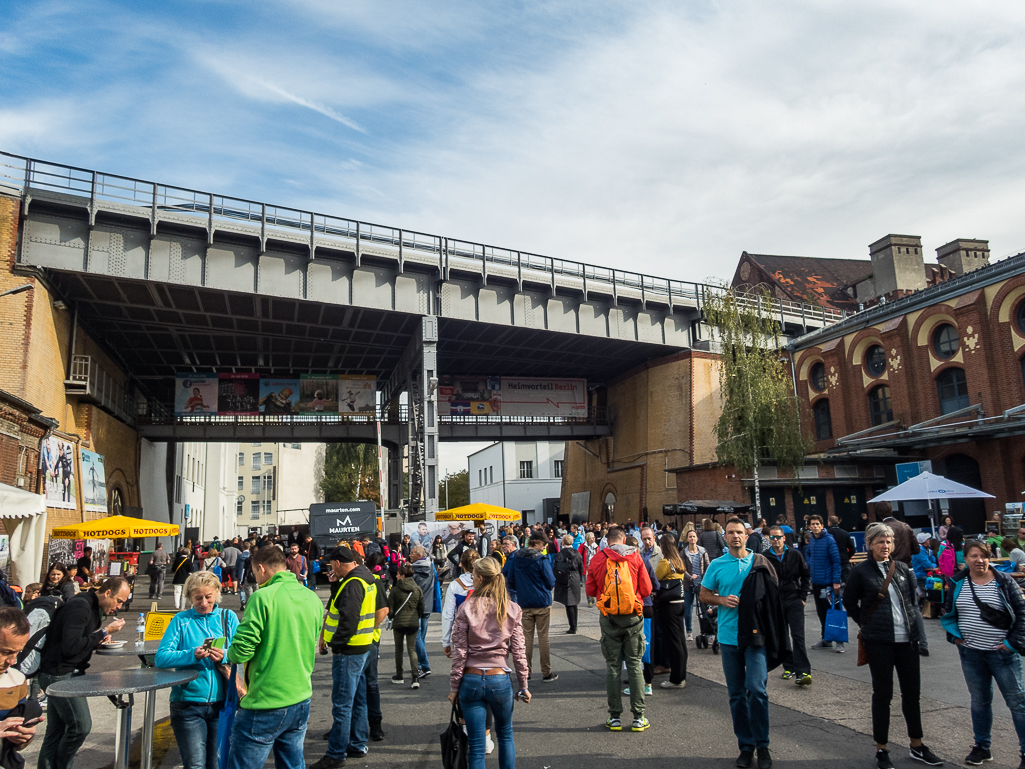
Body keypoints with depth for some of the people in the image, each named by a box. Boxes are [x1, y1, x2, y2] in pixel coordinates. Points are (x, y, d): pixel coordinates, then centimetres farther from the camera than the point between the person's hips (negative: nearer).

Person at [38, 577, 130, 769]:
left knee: (56, 731, 13)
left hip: (65, 674, 10)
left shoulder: (94, 607, 12)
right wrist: (104, 632, -20)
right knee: (81, 726, -8)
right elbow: (70, 647, -26)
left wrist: (99, 639, 1)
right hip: (59, 675, -10)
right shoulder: (81, 607, -20)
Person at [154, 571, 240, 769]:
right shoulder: (181, 620, 5)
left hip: (221, 703, 2)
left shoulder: (228, 617, 8)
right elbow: (160, 658, -6)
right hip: (188, 705, -1)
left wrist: (224, 657, -19)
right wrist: (193, 655, -21)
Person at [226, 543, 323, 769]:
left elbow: (240, 650, -16)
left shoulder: (263, 597, -15)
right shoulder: (313, 599, 6)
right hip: (301, 700, 7)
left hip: (265, 704, -7)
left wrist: (230, 655, 5)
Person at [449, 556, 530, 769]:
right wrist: (524, 686, 7)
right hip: (500, 679, 1)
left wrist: (454, 686, 2)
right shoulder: (512, 610, -3)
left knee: (476, 746, 7)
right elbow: (519, 651, -2)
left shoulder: (466, 609, -7)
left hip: (471, 680, -1)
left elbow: (459, 652, -6)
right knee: (505, 734, 23)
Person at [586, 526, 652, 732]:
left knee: (612, 666, 8)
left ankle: (614, 717, 12)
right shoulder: (635, 557, -2)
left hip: (609, 618, 0)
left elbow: (590, 590, 5)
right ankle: (638, 717, 10)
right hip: (633, 617, 0)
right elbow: (646, 589, 1)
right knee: (635, 665, 8)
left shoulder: (597, 559, -2)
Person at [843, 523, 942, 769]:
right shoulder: (861, 571, -5)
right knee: (882, 694, 4)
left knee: (912, 692, 12)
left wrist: (911, 623, 8)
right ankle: (881, 749, 15)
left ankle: (917, 746, 28)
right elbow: (849, 603, 4)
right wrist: (867, 624, 1)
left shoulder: (903, 568, 6)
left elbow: (913, 598, 18)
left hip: (906, 638, 4)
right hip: (878, 640, -4)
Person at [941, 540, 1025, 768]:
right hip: (971, 653, 3)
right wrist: (954, 635, 2)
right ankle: (982, 747, 27)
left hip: (1002, 653, -3)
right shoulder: (957, 583, 2)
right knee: (979, 701, 14)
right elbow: (949, 612, 14)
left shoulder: (1004, 581, -7)